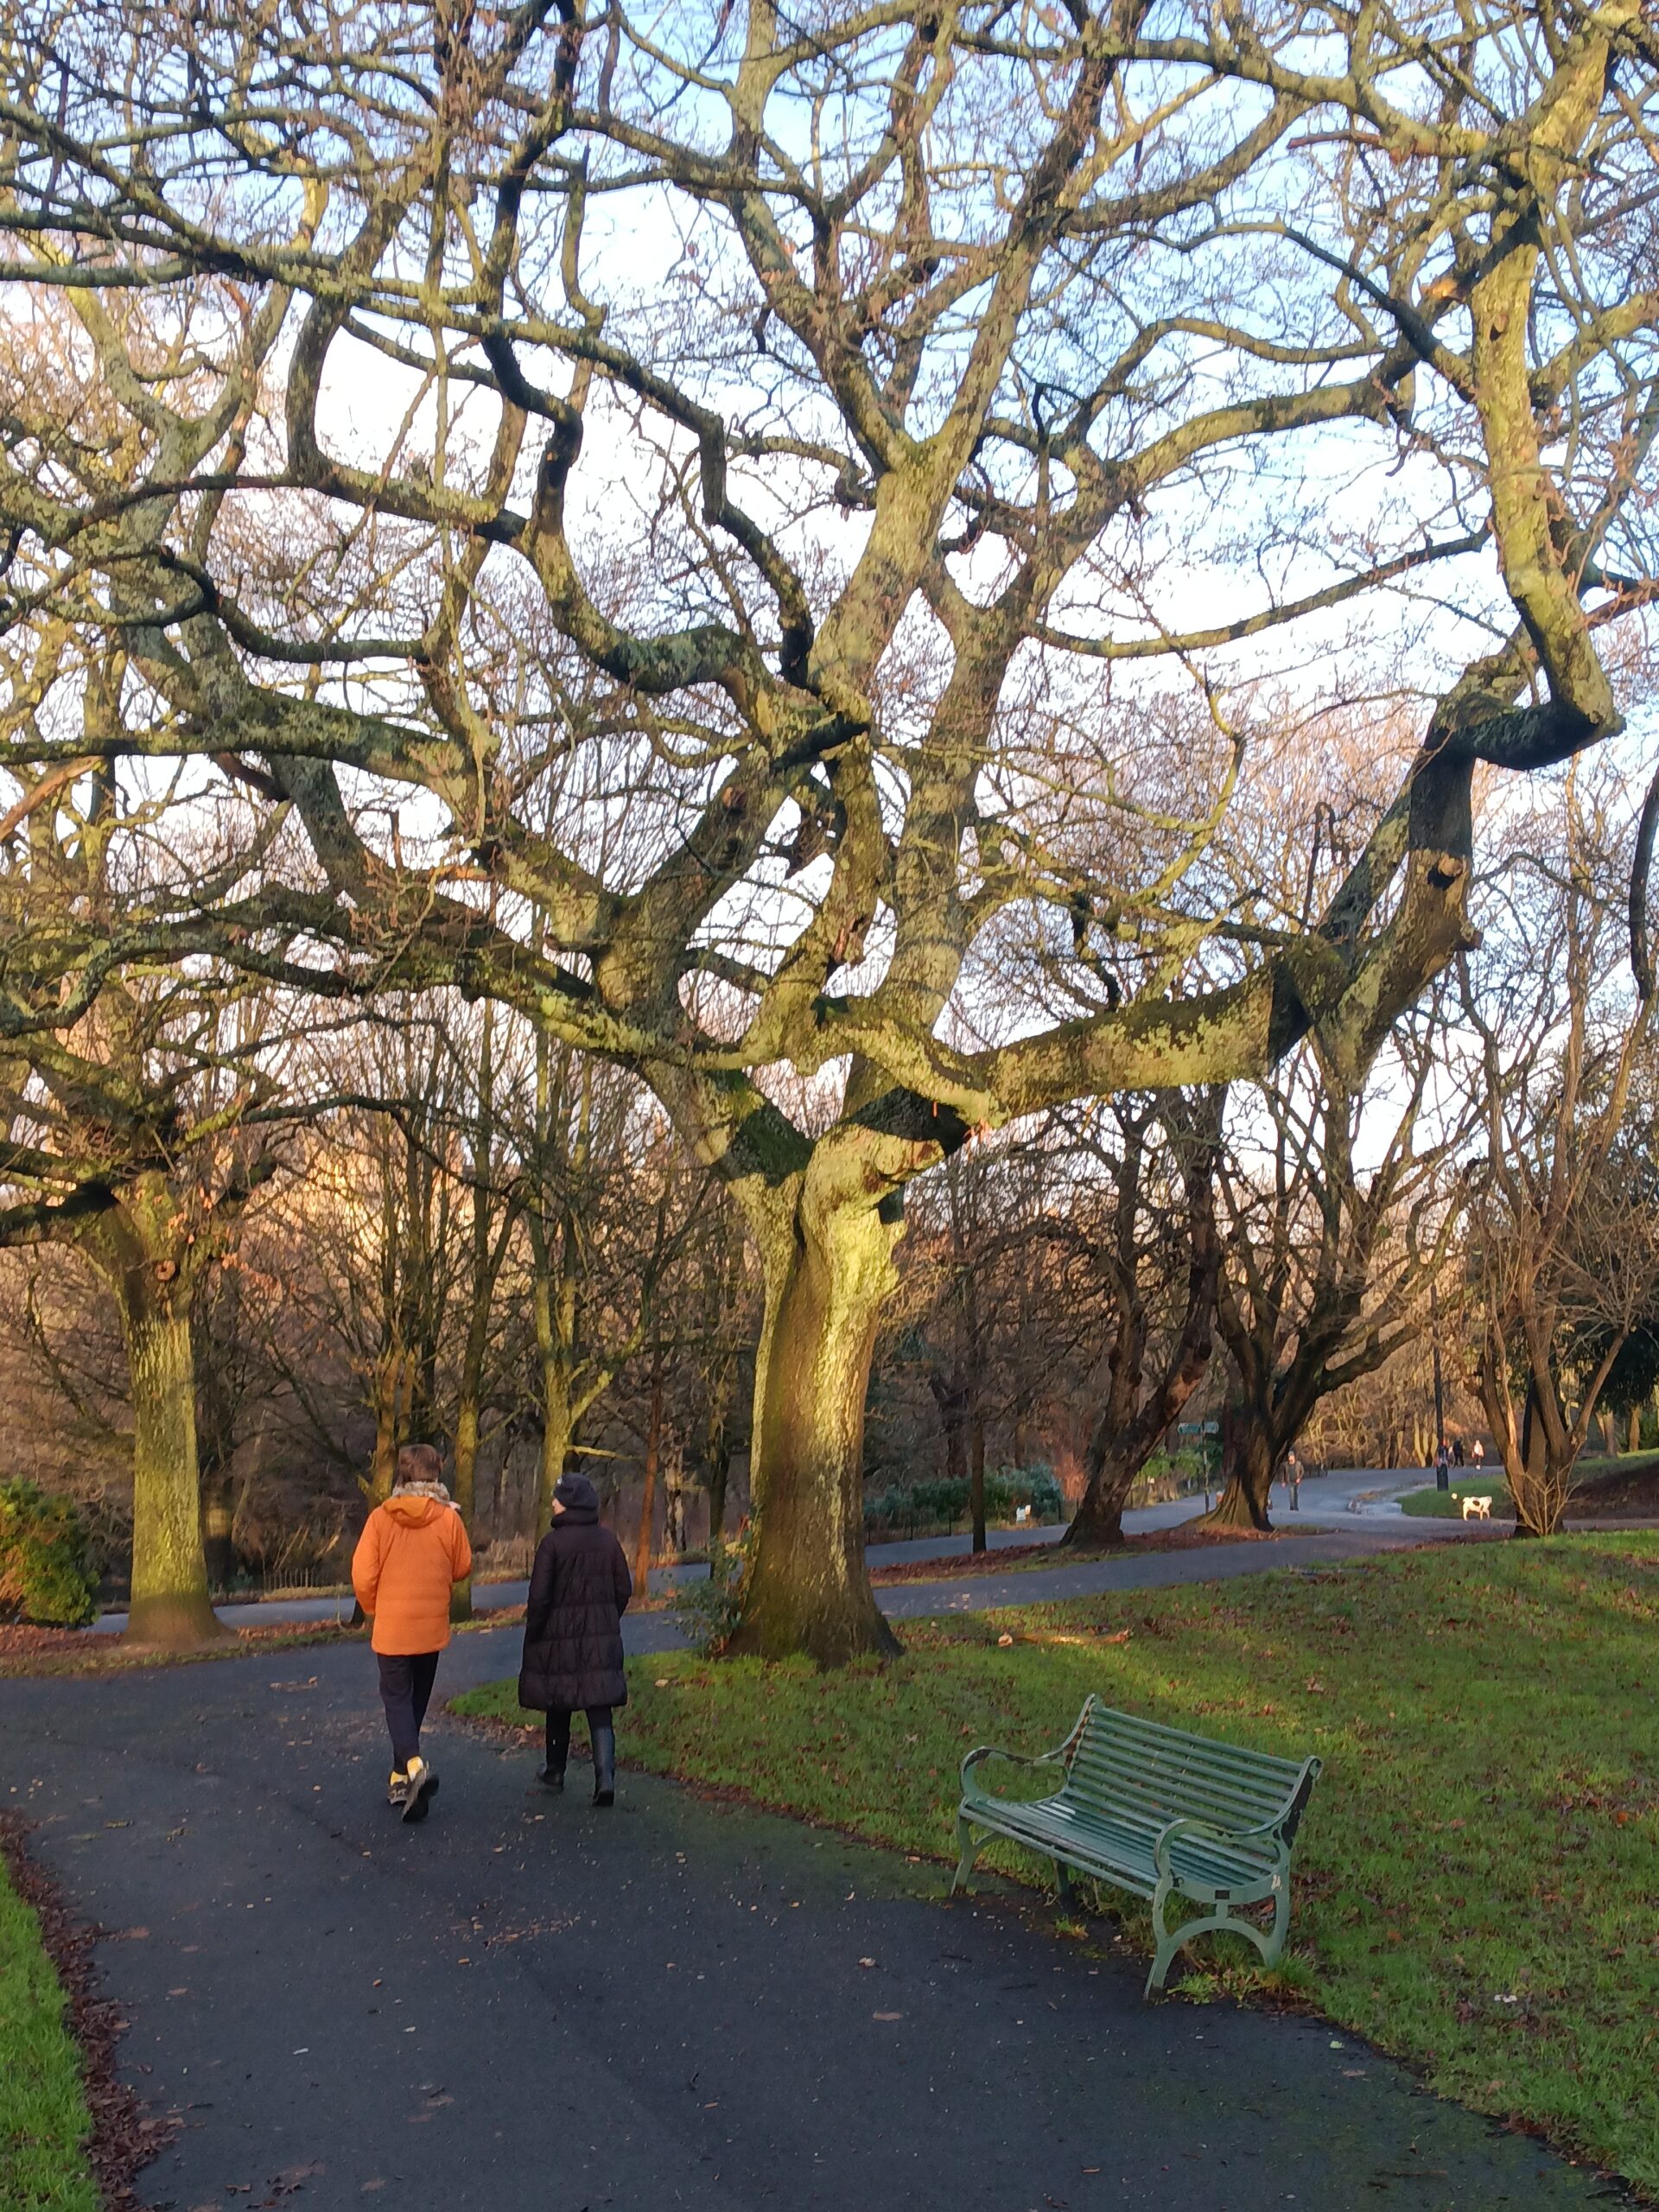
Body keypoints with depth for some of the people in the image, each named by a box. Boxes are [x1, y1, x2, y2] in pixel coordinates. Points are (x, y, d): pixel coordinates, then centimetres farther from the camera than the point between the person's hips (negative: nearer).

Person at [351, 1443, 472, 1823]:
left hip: (391, 1627, -2)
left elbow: (363, 1575, -9)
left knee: (396, 1697, 4)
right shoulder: (448, 1518, -8)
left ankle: (414, 1765, -20)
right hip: (432, 1627, 2)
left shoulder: (381, 1518, -10)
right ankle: (401, 1778, 24)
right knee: (416, 1699, 16)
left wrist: (373, 1610, 8)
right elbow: (462, 1568, 2)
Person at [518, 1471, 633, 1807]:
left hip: (559, 1634, -3)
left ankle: (555, 1772, 29)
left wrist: (532, 1634, -1)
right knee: (600, 1707, 2)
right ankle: (605, 1777, -11)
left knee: (559, 1706, 14)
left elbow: (540, 1596, -13)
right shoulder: (608, 1540, 2)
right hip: (602, 1637, 3)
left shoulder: (553, 1542, -13)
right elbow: (624, 1589, 7)